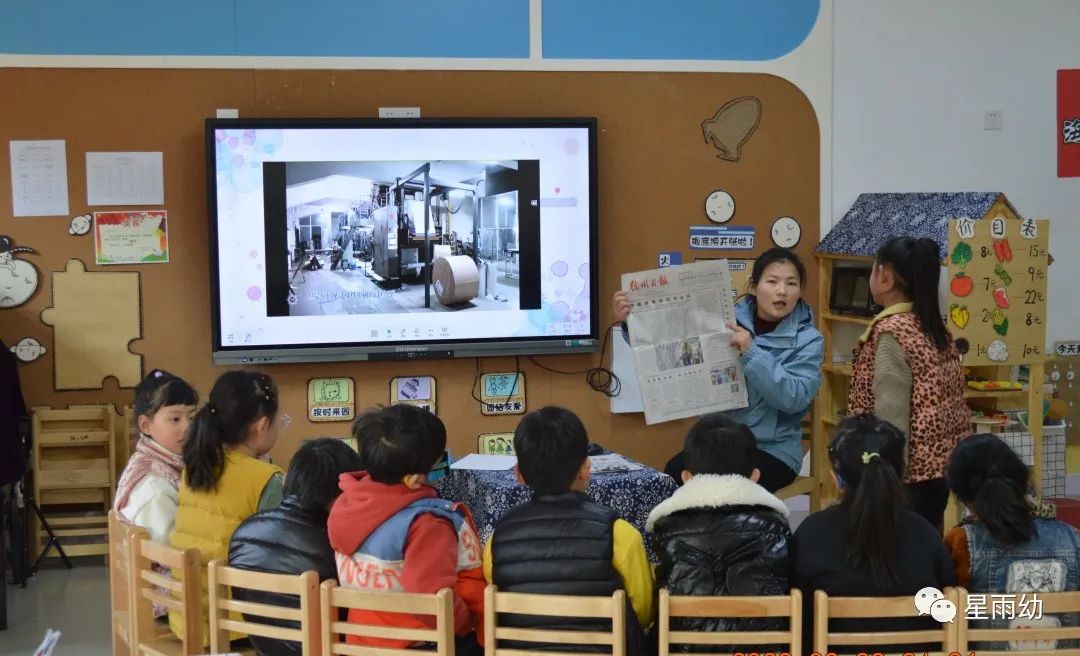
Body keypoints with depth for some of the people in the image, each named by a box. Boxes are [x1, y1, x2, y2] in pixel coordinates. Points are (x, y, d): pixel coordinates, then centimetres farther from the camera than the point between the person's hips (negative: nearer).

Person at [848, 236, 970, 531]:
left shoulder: (890, 332, -15)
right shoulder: (935, 327, 9)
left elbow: (891, 420, -19)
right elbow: (950, 403, 13)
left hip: (910, 473, -8)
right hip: (939, 464, 8)